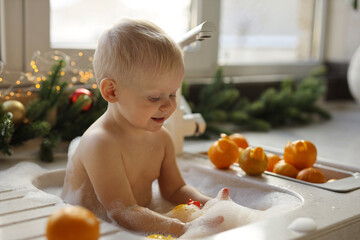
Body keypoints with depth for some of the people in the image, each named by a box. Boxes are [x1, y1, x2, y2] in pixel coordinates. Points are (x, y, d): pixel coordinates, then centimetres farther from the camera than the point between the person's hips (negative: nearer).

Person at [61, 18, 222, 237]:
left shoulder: (161, 138, 0)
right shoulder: (100, 143, -23)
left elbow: (174, 189, 10)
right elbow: (122, 212, -28)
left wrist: (207, 203, -9)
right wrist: (187, 229, -37)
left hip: (137, 228, 7)